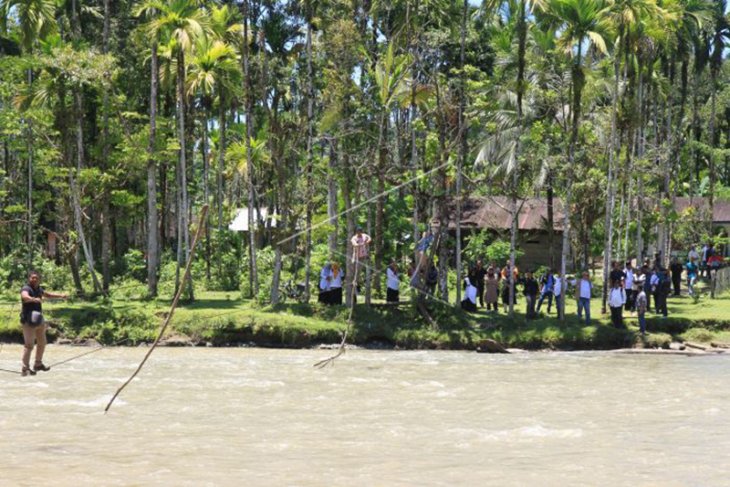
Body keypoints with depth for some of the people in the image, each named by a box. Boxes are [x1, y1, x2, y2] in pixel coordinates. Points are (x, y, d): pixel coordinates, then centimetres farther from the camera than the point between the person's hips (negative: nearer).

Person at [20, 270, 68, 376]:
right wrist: (34, 299, -60)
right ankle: (25, 369, -13)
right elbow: (25, 296, -41)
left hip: (39, 320, 9)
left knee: (42, 343, 18)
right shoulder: (26, 289, -16)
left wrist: (60, 296, 28)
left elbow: (47, 294, 32)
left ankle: (38, 364, 33)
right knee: (29, 345, -13)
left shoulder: (38, 289, 11)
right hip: (28, 321, -9)